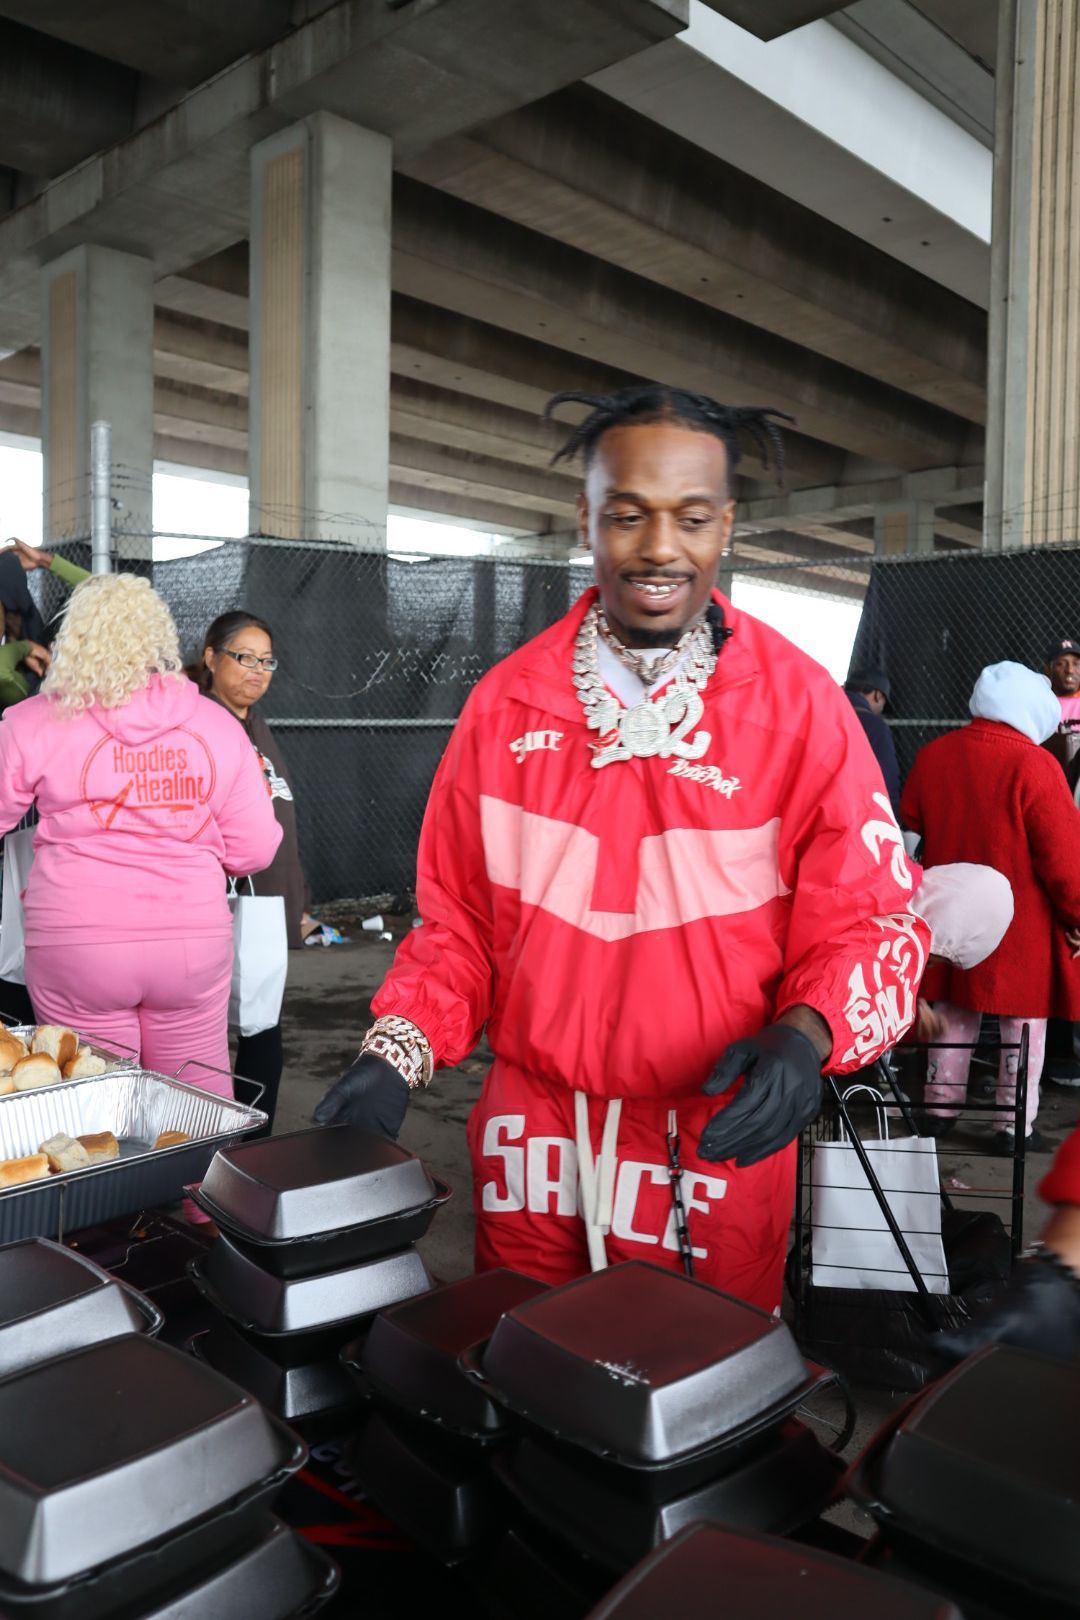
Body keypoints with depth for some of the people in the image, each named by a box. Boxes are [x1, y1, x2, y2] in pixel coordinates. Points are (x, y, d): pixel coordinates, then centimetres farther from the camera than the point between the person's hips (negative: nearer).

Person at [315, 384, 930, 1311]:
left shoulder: (799, 705, -8)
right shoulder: (506, 702, -1)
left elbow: (871, 918, -5)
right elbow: (459, 917, 5)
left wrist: (806, 1034, -24)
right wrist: (397, 1054, -8)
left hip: (719, 1151, -2)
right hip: (531, 1142, 2)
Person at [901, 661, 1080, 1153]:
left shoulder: (933, 754, -1)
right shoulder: (1033, 764, -18)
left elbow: (912, 820, 13)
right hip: (1021, 921, -5)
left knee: (954, 1011, 18)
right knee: (1023, 1022, 8)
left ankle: (940, 1107, 27)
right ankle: (1014, 1125, 16)